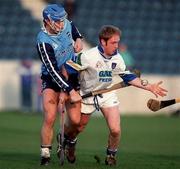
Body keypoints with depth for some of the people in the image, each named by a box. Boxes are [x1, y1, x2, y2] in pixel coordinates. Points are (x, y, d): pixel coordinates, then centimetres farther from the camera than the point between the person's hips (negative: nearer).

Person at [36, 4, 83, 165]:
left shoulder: (66, 24, -5)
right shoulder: (43, 41, -23)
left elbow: (74, 29, 23)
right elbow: (53, 71, -26)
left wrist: (78, 39, 2)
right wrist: (71, 91, -30)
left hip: (71, 78, 4)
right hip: (51, 80, -4)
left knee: (76, 120, -5)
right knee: (49, 118, -17)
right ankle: (45, 154, -4)